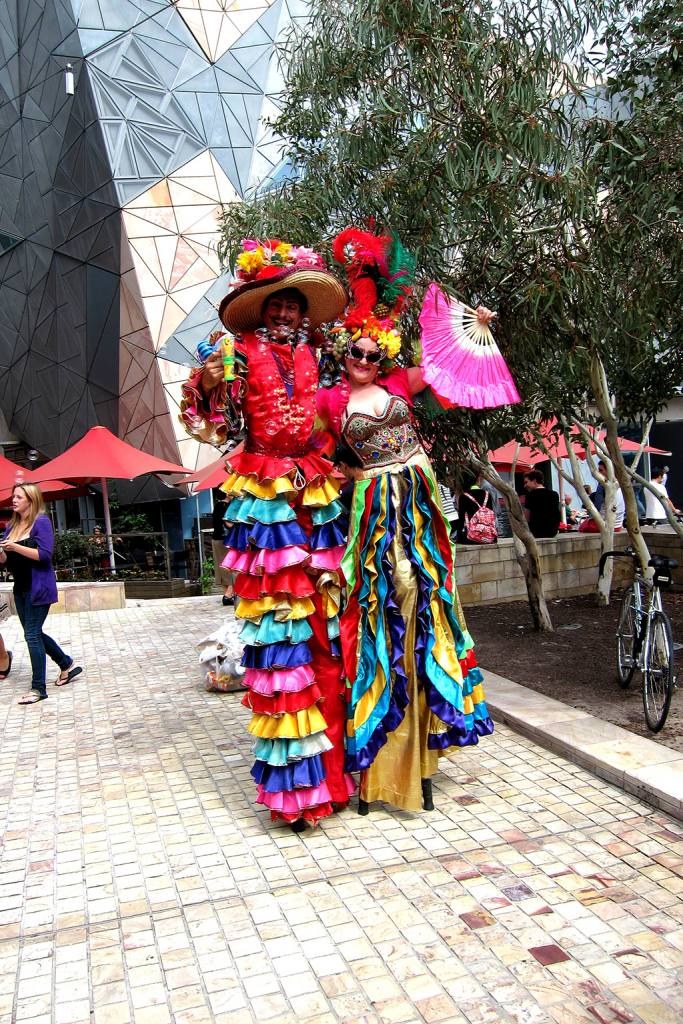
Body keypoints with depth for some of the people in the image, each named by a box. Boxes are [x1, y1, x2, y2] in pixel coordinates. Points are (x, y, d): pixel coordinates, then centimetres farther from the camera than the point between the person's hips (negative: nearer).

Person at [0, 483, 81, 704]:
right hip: (20, 587, 8)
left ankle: (38, 688, 0)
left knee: (32, 634, -8)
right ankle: (67, 665, 32)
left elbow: (45, 554, -20)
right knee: (34, 633, 15)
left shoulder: (41, 522, -12)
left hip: (38, 587, -8)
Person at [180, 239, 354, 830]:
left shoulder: (315, 357, 15)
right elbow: (221, 424, 0)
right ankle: (295, 775, 2)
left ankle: (330, 756, 17)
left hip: (316, 489, 5)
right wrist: (209, 386, -15)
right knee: (277, 616, -6)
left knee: (322, 614, 5)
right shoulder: (243, 355, 4)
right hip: (264, 493, -4)